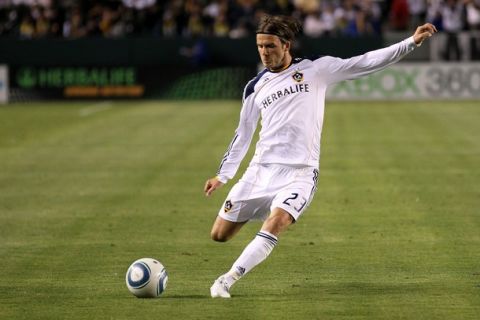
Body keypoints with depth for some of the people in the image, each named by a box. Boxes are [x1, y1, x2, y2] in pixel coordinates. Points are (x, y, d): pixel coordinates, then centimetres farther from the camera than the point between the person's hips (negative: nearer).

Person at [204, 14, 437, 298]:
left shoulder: (316, 70, 3)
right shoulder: (256, 87, 13)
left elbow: (365, 63, -2)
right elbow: (244, 134, 22)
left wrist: (412, 42, -10)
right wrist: (223, 175, 21)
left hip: (300, 173, -4)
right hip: (261, 169, 4)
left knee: (274, 225, -30)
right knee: (220, 234, 1)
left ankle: (227, 281, -27)